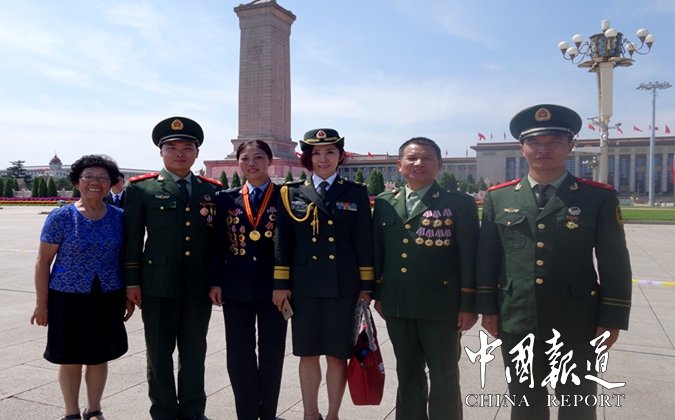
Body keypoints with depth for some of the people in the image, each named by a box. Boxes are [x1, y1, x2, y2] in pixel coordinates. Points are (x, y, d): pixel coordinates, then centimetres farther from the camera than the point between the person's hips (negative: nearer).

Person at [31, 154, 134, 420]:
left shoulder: (119, 218, 1)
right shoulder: (60, 217, -6)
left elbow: (126, 258, 8)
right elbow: (43, 262, -4)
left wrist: (129, 296, 6)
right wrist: (42, 304, -5)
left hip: (108, 299, 2)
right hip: (68, 298, -2)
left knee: (100, 356, 12)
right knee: (71, 358, 9)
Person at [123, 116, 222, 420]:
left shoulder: (212, 190, 8)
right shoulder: (141, 188, 1)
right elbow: (132, 238, 1)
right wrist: (132, 282, -3)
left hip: (199, 286, 2)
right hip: (158, 285, -2)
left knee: (195, 352, 12)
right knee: (159, 353, 9)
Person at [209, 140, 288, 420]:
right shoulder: (226, 198, 6)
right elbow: (218, 244, 5)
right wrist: (215, 282, -1)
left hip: (273, 286, -2)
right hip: (236, 287, 2)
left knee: (271, 354, 10)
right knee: (239, 355, 8)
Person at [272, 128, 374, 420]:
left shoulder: (356, 193, 4)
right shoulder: (292, 193, 6)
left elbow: (364, 243, 2)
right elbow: (283, 242, 5)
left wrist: (366, 286, -1)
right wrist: (281, 283, 1)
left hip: (343, 286, -1)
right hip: (305, 286, 1)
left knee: (338, 354, 7)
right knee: (308, 354, 10)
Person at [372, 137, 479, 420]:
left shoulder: (459, 204, -4)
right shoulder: (384, 204, 7)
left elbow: (469, 256, -6)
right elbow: (378, 251, 11)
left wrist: (468, 304, -9)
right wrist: (378, 294, 10)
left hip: (441, 306, -3)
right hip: (397, 305, 4)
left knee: (444, 376, 8)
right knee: (407, 374, 17)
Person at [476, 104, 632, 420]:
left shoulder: (599, 197, -3)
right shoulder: (498, 197, 3)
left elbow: (614, 262, -2)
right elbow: (486, 257, 5)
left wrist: (612, 319, -4)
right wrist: (487, 307, 3)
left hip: (578, 325, -1)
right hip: (516, 322, 2)